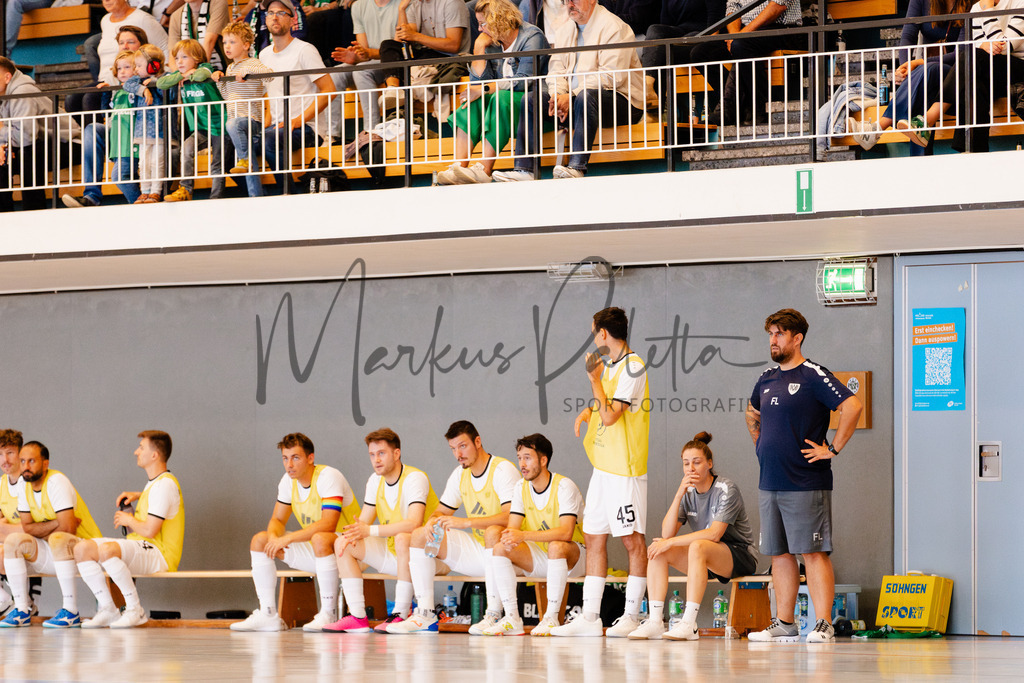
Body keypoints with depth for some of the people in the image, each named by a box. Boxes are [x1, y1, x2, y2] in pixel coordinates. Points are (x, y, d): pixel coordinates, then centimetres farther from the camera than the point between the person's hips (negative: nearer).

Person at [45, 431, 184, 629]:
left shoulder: (165, 484, -14)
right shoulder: (154, 482, 17)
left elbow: (150, 531, -22)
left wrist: (129, 520, -2)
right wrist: (137, 495, 26)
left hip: (159, 555, -10)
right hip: (138, 548, 10)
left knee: (107, 550, -37)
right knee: (82, 549, -4)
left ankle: (135, 610, -24)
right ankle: (108, 609, -7)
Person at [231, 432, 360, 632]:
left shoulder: (328, 477, -22)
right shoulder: (288, 481, 3)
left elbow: (328, 525, -32)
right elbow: (277, 520, 7)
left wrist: (287, 539, -33)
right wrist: (274, 537, -18)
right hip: (315, 550, 8)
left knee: (320, 539, -41)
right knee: (259, 540, -3)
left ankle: (328, 614, -30)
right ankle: (268, 615, -7)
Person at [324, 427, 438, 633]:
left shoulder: (415, 479, -19)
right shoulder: (375, 481, 6)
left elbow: (413, 523, -33)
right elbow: (363, 521, 10)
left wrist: (370, 531, -34)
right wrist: (353, 534, -15)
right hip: (391, 554, 8)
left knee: (403, 537, -39)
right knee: (342, 544, -5)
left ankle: (400, 615, -32)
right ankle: (357, 617, -12)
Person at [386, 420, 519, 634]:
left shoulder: (502, 470, -15)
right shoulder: (460, 475, 10)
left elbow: (510, 516, -27)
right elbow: (442, 511, 15)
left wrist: (467, 523, -34)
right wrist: (432, 521, -11)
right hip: (477, 550, 8)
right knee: (419, 535, -4)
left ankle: (493, 614, -34)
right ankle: (425, 614, -9)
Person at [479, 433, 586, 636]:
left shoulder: (564, 486, -19)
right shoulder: (522, 488, 2)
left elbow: (565, 533, -31)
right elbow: (512, 527, -4)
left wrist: (523, 535, -39)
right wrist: (509, 537, -31)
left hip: (573, 557, -6)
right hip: (539, 557, 6)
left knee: (556, 546, -39)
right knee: (500, 549, -16)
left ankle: (551, 618, -30)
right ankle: (512, 620, -17)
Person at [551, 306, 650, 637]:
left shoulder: (633, 367, -13)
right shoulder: (609, 366, 15)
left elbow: (610, 415, -19)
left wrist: (594, 377, -10)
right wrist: (587, 411, 9)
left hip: (626, 468, -10)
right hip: (602, 467, 10)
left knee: (632, 539, -3)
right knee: (594, 538, 8)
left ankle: (631, 616, 1)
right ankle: (590, 616, 10)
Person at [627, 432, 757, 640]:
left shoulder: (726, 490, -13)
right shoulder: (688, 493, 5)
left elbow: (714, 534, -25)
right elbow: (667, 533, -6)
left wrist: (671, 542, -26)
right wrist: (679, 494, -16)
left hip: (739, 555, -7)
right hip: (705, 560, 7)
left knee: (698, 546, -36)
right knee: (656, 550, -13)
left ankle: (689, 624, -39)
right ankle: (655, 621, -20)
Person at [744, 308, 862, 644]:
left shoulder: (813, 376, -8)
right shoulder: (767, 378, 14)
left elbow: (852, 406, -18)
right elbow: (753, 415, 34)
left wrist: (832, 449, -16)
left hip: (806, 485, -7)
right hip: (769, 484, 7)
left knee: (813, 553, -8)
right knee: (780, 554, 10)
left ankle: (823, 625, -8)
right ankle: (784, 624, 15)